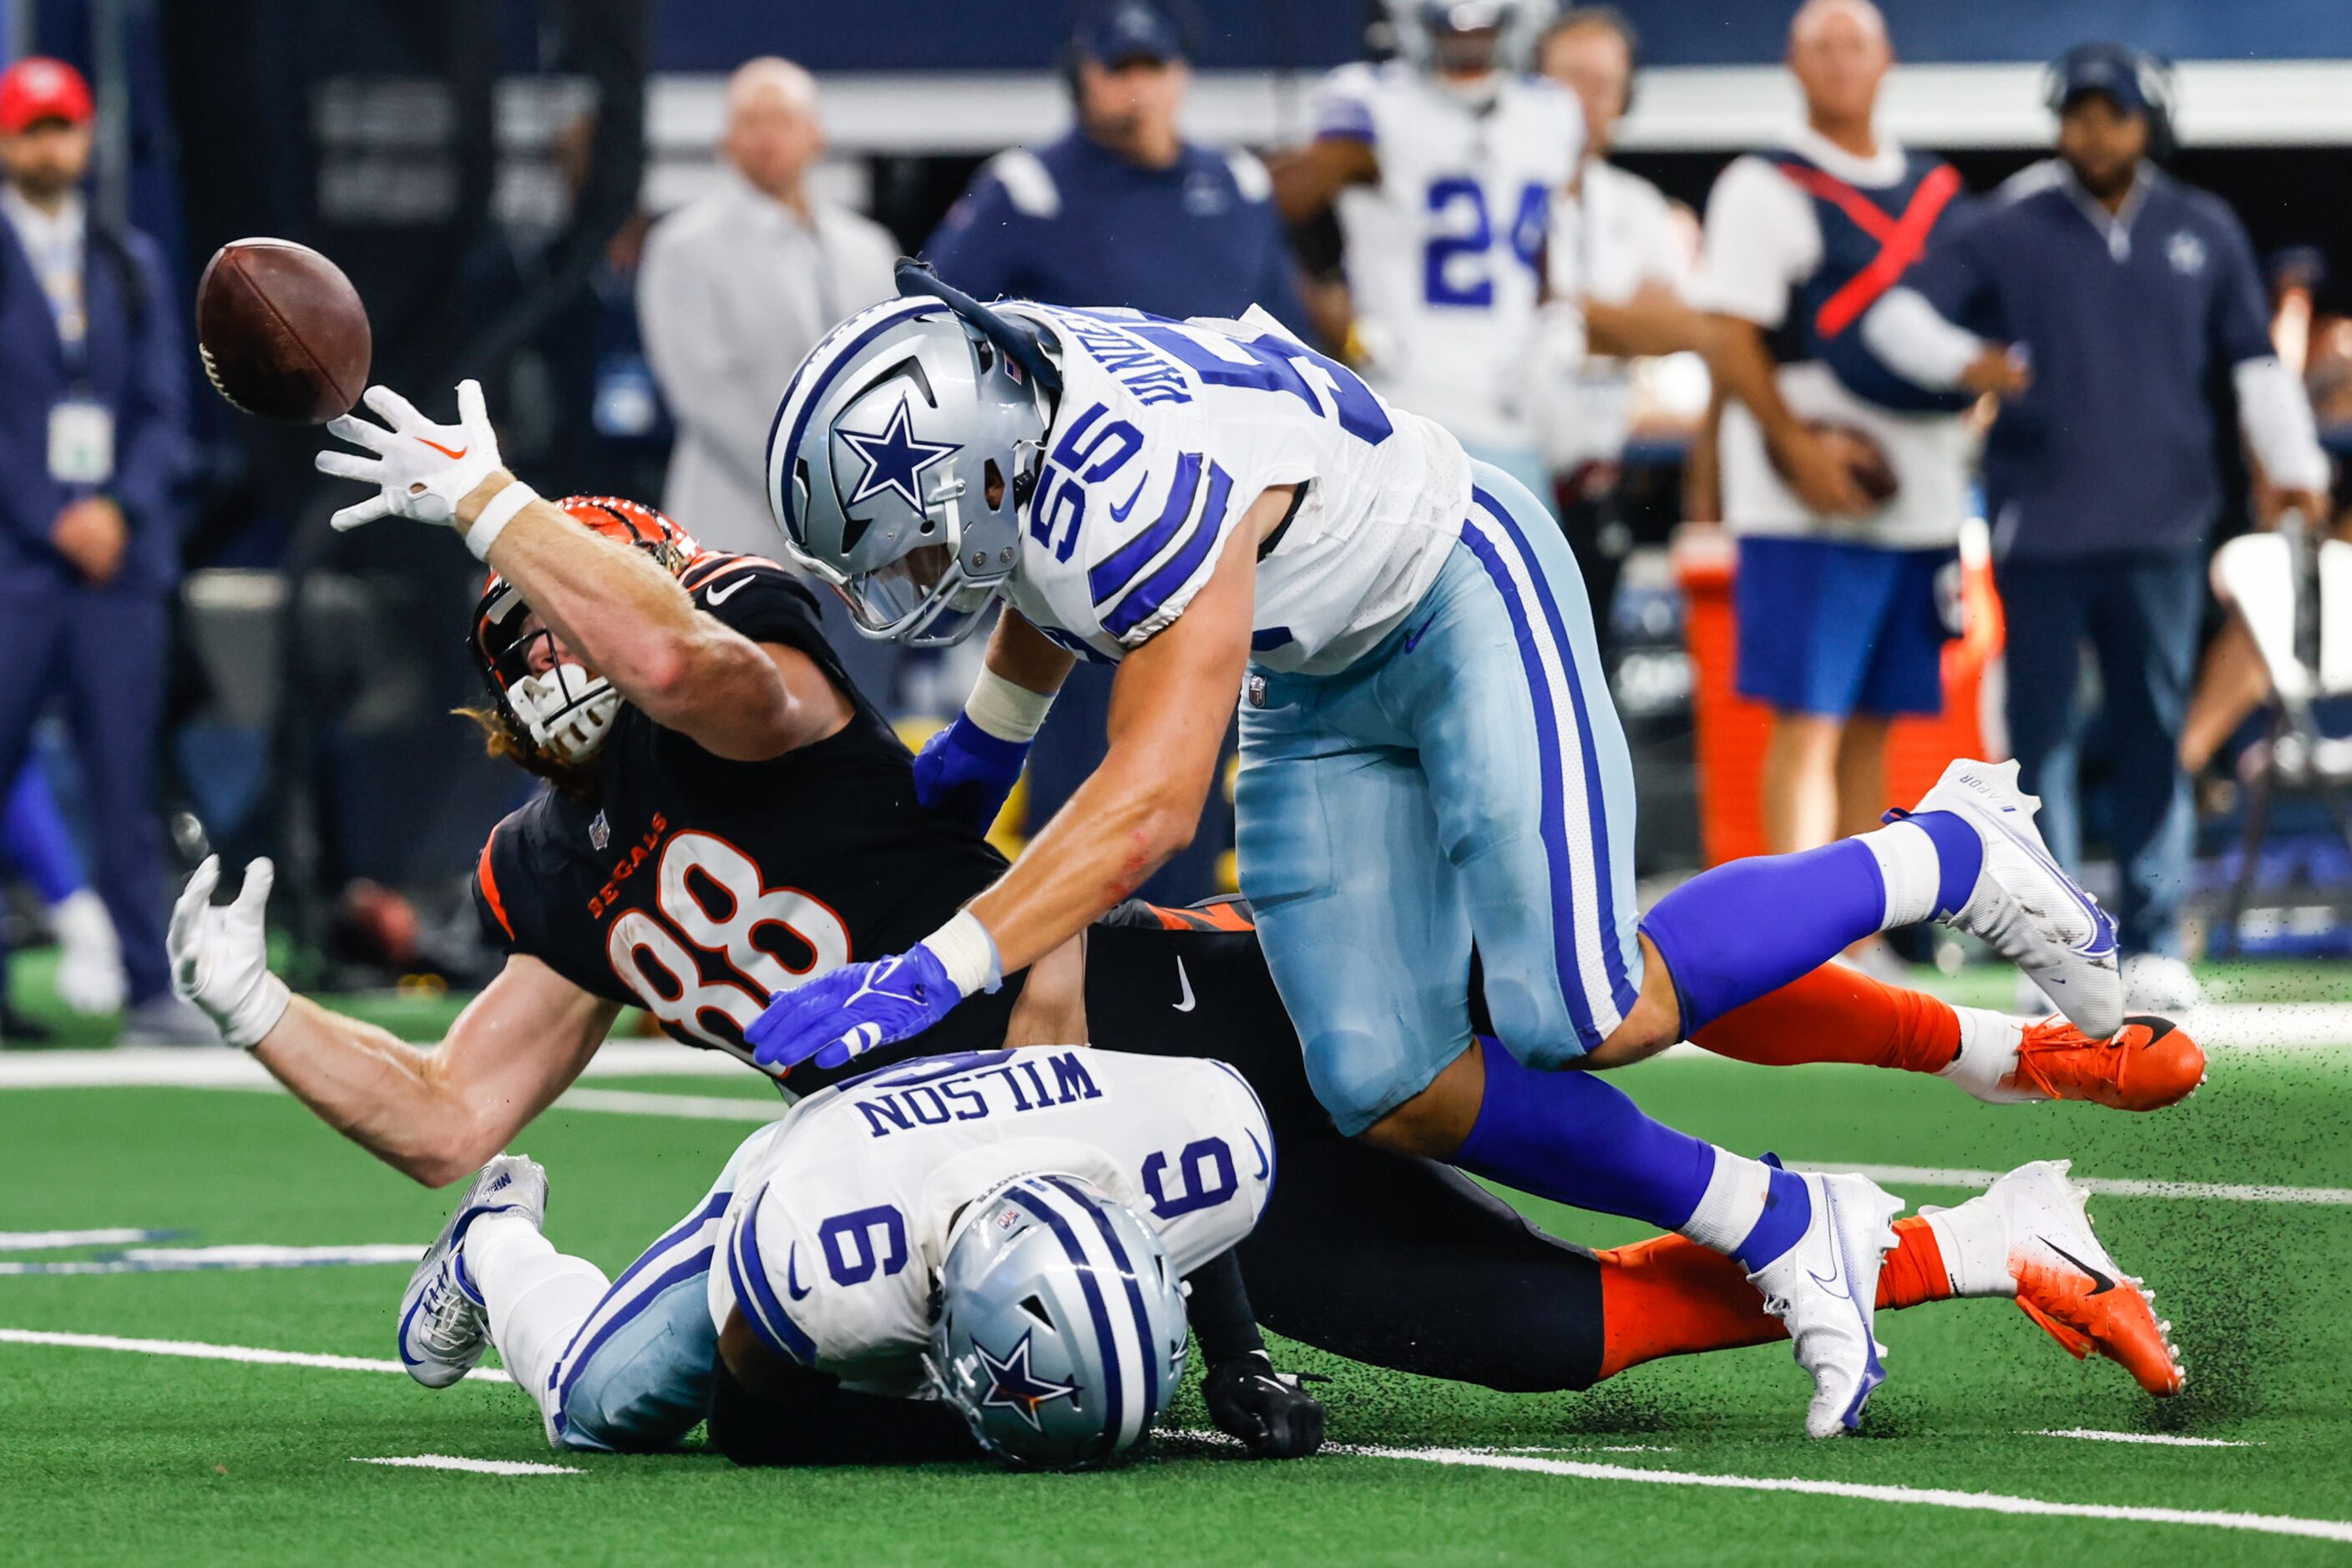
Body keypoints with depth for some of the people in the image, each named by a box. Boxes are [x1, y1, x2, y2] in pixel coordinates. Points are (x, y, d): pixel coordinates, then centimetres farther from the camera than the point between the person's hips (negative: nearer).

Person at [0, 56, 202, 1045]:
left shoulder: (133, 265, 16)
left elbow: (163, 407, 11)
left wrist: (120, 509, -5)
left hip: (120, 556, 3)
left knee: (125, 778, 1)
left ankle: (149, 992, 0)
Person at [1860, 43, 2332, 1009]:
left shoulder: (2204, 233, 11)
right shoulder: (2009, 232, 4)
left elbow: (2254, 360, 15)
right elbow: (1900, 313, -1)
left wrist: (2293, 466, 2)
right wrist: (1965, 359, -22)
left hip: (2161, 530, 2)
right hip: (2038, 529, -1)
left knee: (2155, 733, 2)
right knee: (2043, 736, -1)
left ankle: (2153, 944, 8)